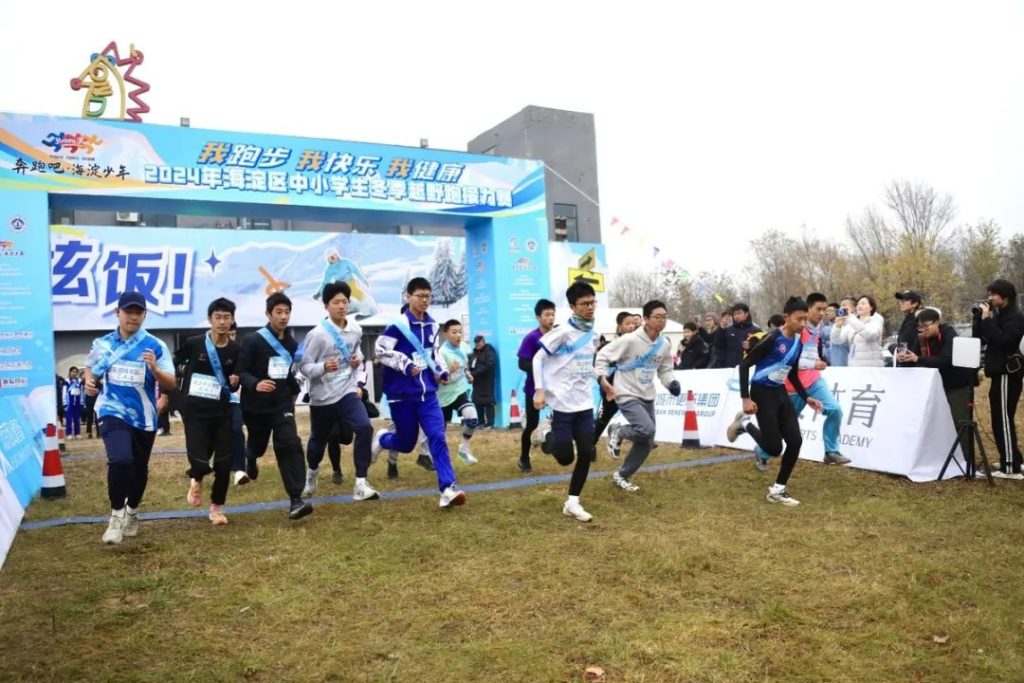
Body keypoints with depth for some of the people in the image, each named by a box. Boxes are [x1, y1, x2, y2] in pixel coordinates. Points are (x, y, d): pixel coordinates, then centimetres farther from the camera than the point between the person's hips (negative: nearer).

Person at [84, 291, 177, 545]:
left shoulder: (156, 346, -7)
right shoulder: (102, 344, 1)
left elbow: (170, 384, -9)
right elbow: (90, 368, 16)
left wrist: (154, 369, -28)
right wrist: (89, 381, -6)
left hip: (144, 417, 1)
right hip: (112, 412, -1)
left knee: (139, 469, 15)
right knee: (120, 459, -24)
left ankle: (132, 513, 41)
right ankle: (117, 514, -3)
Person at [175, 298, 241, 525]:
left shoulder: (236, 350, -1)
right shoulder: (193, 344, -8)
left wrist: (235, 382, -15)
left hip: (222, 412, 2)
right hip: (195, 412, -2)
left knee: (224, 464, 3)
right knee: (200, 462, -12)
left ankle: (216, 507, 25)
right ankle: (196, 480, 25)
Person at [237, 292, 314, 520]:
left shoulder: (292, 344, 4)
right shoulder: (253, 341, -12)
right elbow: (240, 372, -16)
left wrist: (293, 392, 20)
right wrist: (255, 384, -34)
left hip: (283, 405, 2)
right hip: (256, 406, -2)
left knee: (290, 446, -16)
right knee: (258, 446, 18)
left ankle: (295, 500, -19)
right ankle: (250, 458, 59)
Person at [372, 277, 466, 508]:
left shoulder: (432, 326, 9)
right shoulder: (398, 325, -12)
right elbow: (381, 350, -16)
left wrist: (439, 371, 8)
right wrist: (405, 365, -24)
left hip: (427, 393, 5)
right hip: (402, 395, -4)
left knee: (438, 437, -10)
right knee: (407, 443, 8)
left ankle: (448, 490, -14)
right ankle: (382, 438, 42)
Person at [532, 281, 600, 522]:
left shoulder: (593, 335, 8)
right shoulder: (563, 332, -14)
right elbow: (538, 359, -9)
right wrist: (540, 390, -16)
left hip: (585, 405, 6)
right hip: (563, 405, -6)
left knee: (587, 455, 3)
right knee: (566, 458, -3)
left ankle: (572, 503, 17)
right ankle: (548, 438, 29)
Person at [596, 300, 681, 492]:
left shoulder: (665, 344, 1)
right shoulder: (630, 340, -18)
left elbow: (665, 370, 13)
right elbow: (603, 355, -12)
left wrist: (672, 383, -7)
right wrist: (602, 378, -26)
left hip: (647, 397, 7)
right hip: (627, 395, -7)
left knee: (646, 443, 7)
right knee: (646, 429, -26)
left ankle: (621, 476, 25)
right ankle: (618, 432, 7)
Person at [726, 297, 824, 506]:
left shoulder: (798, 343, 6)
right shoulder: (772, 339, -18)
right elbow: (744, 365, -16)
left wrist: (807, 398, 9)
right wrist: (746, 398, -20)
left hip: (780, 393, 8)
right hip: (762, 393, -7)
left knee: (795, 441, -2)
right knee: (774, 448, -9)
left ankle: (777, 490, 11)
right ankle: (745, 424, 19)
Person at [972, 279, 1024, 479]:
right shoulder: (998, 315, 16)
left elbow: (1001, 340, -26)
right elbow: (979, 338, 13)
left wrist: (987, 319, -22)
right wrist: (979, 318, 1)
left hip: (1008, 373, -10)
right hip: (1000, 372, 10)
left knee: (1003, 419, -11)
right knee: (1000, 419, 12)